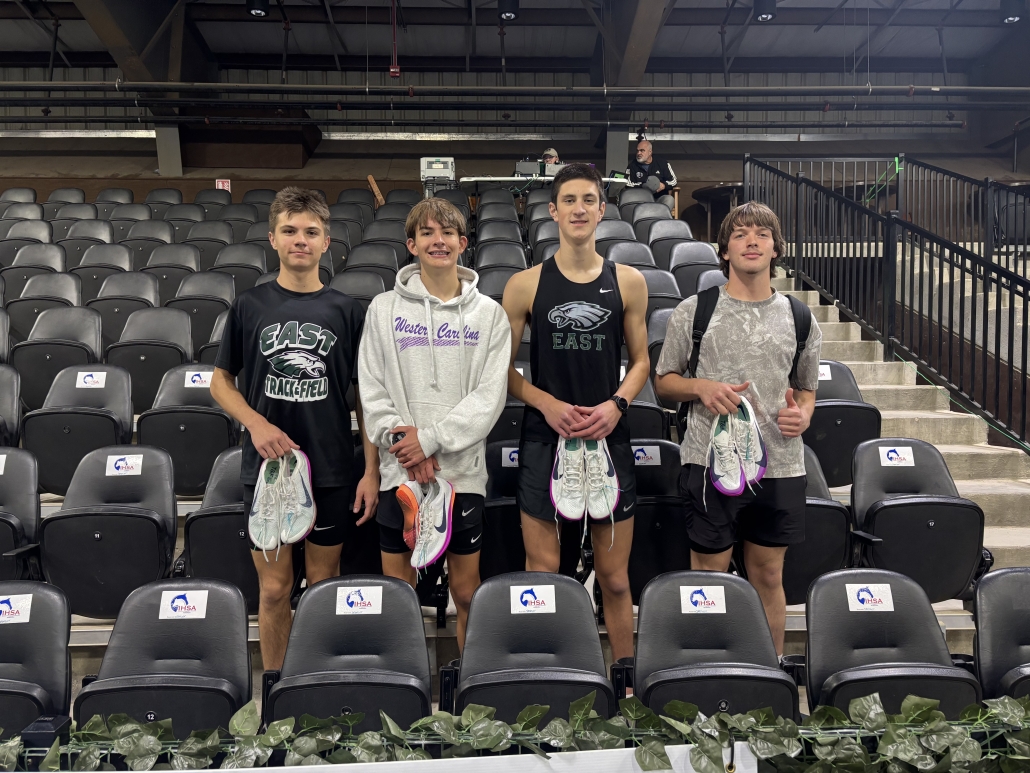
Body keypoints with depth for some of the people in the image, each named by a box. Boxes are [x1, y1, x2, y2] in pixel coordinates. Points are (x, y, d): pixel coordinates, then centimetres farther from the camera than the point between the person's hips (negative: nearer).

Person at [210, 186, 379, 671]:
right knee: (274, 589, 7)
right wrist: (256, 423, -11)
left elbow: (365, 395, 2)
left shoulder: (346, 310, 0)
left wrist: (371, 471, -3)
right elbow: (220, 381, 8)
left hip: (333, 471, 0)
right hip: (266, 467, 0)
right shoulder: (249, 306, 1)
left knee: (324, 583, 11)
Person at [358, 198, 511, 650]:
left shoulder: (489, 314, 3)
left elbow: (490, 395, -6)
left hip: (463, 469, 0)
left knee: (466, 589, 8)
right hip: (399, 471, 1)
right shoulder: (384, 309, 5)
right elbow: (372, 390, 1)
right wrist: (401, 440, -13)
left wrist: (430, 439, -13)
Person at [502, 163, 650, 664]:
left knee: (615, 578, 9)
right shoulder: (525, 285, 0)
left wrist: (617, 403, -7)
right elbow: (504, 368, 3)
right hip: (545, 439, -1)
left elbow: (641, 360, 10)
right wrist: (547, 403, -12)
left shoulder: (628, 282, 4)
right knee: (541, 573, 3)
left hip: (609, 439, 1)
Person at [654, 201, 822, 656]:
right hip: (711, 461, -2)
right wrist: (702, 388, -13)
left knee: (769, 576, 12)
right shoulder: (694, 311, 2)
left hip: (779, 465, 3)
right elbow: (663, 382, 7)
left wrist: (803, 414, -2)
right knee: (709, 576, 5)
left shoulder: (798, 317, 10)